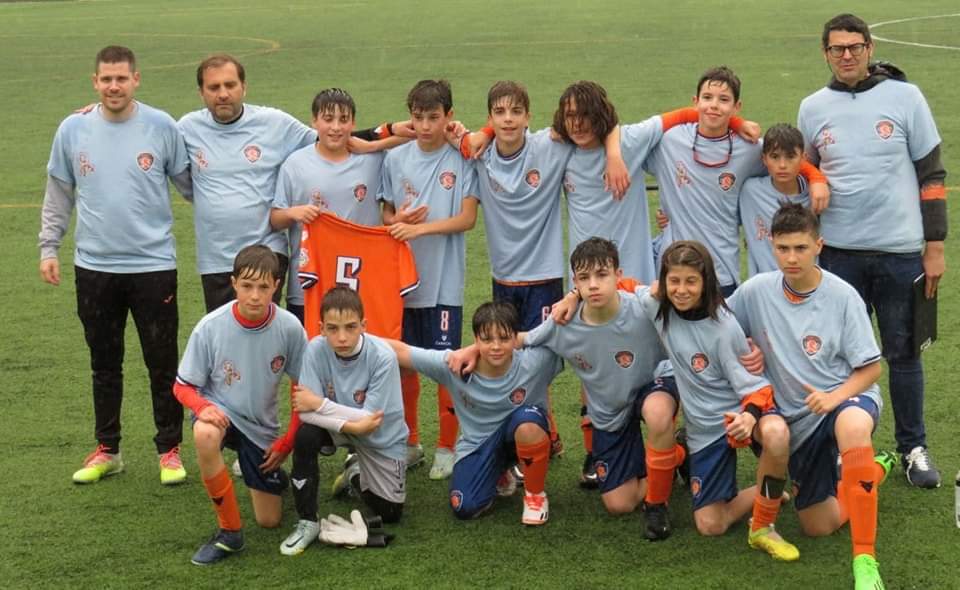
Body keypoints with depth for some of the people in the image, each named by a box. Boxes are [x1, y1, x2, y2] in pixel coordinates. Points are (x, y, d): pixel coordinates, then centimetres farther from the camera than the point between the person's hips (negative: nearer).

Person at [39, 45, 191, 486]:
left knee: (163, 365, 4)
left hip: (153, 264, -2)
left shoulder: (162, 127, -4)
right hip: (95, 267, 2)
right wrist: (48, 248, 6)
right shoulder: (73, 130, 1)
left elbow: (188, 184, 5)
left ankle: (170, 451, 17)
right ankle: (106, 450, 25)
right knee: (105, 365, 13)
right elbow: (58, 195, 10)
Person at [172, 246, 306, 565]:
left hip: (262, 425, 2)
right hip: (221, 412, -2)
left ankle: (271, 476, 42)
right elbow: (183, 386, -10)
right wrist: (203, 406, -31)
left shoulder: (289, 328, -18)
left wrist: (288, 441, -6)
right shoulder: (210, 327, -22)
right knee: (205, 435, -40)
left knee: (269, 521, 5)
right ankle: (229, 530, -21)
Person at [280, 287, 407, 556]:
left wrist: (320, 404, -30)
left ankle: (356, 473, 30)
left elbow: (372, 420, -30)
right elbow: (306, 412, -29)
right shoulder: (316, 350, -25)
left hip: (383, 439, -1)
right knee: (305, 435, -32)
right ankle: (307, 522, -14)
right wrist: (351, 424, -41)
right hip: (338, 426, 1)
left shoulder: (382, 357, -31)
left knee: (390, 513, -3)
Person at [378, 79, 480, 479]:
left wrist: (421, 228, -18)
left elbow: (467, 218, -9)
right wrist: (398, 220, -12)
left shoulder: (461, 160, -5)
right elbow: (386, 215, 10)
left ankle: (447, 447, 14)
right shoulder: (395, 159, 4)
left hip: (444, 280, -3)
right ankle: (410, 442, 25)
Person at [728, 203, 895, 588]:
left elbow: (871, 368, -10)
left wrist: (834, 397, -27)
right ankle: (871, 469, 39)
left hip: (846, 396, -4)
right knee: (819, 526, 6)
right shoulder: (756, 291, -8)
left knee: (852, 425, -44)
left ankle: (865, 558, -39)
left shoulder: (842, 296, -14)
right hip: (796, 418, 4)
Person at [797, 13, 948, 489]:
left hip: (900, 252, -2)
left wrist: (935, 246, -3)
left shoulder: (904, 97, -2)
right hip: (839, 253, 2)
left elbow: (931, 174, 0)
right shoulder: (813, 108, 5)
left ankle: (913, 449, 20)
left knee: (903, 354, 6)